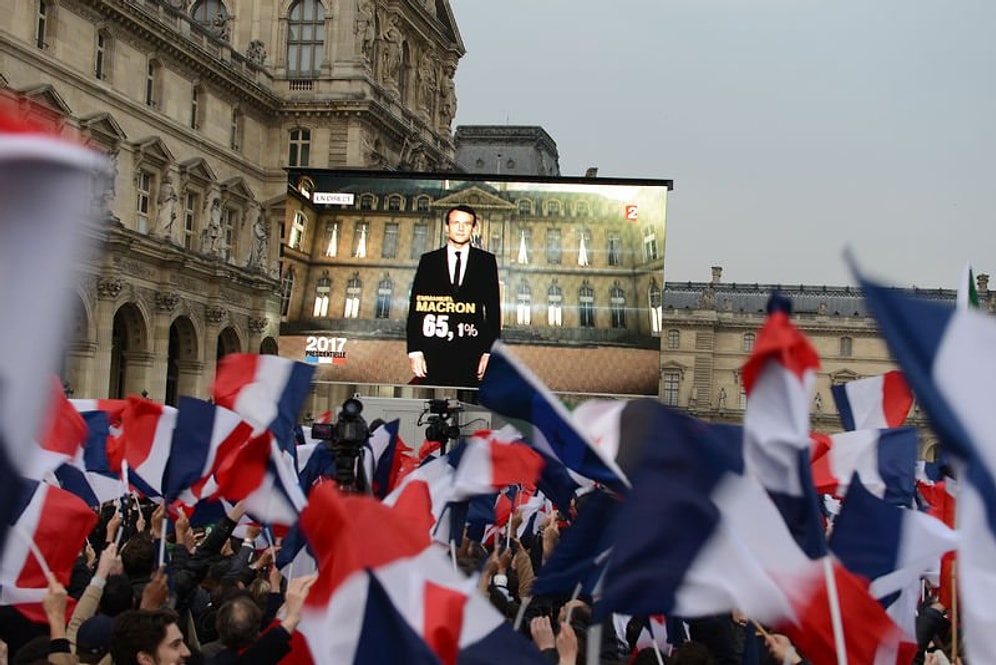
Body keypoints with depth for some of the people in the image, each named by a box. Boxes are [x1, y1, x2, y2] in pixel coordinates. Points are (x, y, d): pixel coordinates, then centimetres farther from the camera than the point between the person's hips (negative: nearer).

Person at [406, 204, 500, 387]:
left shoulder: (486, 261, 11)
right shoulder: (429, 260, 11)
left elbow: (493, 307, 9)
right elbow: (416, 306, 7)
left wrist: (489, 350, -1)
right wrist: (414, 350, -3)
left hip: (470, 351, 0)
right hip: (434, 353, 0)